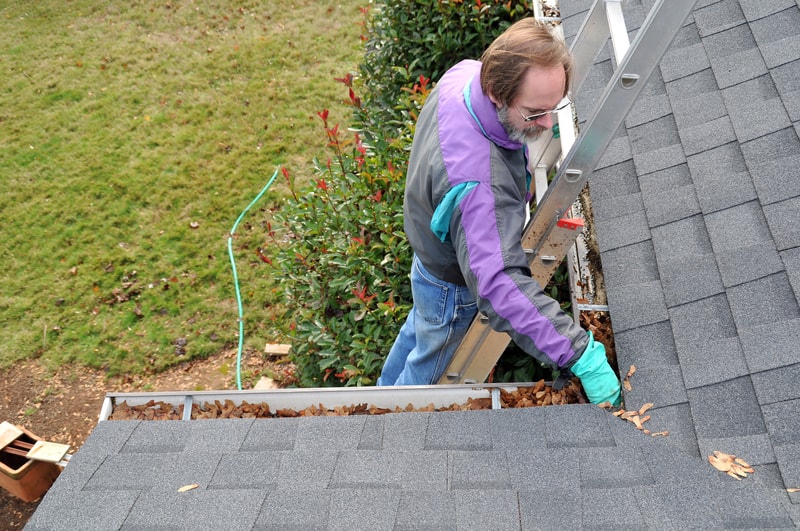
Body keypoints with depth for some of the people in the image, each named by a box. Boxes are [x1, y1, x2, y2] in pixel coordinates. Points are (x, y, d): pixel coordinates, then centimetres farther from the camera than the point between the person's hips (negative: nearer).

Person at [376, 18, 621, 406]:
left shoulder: (463, 73, -22)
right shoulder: (477, 180, -49)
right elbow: (499, 284, -51)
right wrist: (581, 355, -50)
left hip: (430, 249, 9)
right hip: (452, 287, -9)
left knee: (419, 327, 35)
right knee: (430, 366, 22)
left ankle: (386, 392, 64)